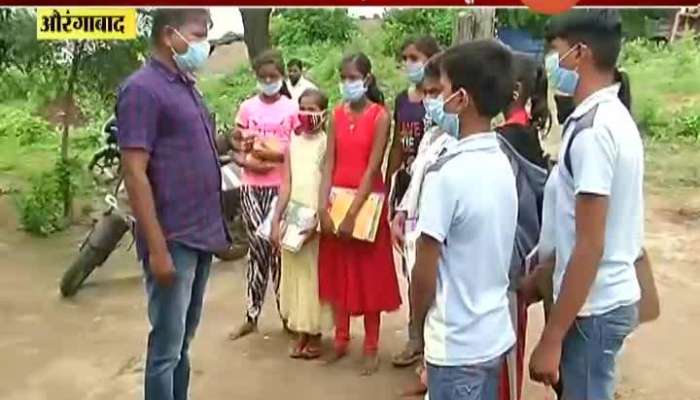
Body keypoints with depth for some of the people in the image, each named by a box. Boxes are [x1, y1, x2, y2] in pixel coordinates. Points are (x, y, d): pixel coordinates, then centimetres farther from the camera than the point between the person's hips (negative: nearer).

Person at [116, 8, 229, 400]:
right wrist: (157, 248, -20)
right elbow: (134, 173, -17)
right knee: (166, 346, 1)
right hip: (173, 241, -8)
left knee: (183, 342, 17)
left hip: (201, 236, 8)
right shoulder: (142, 88, -12)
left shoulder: (187, 87, 13)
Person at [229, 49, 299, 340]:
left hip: (280, 186, -2)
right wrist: (244, 159, -12)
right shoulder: (247, 107, 6)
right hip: (251, 187, 2)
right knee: (257, 249, 5)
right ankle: (252, 316, 12)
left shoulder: (292, 108, 0)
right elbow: (235, 141, 8)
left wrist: (277, 156, -17)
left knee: (279, 248, 2)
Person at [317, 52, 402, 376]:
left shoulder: (379, 116, -9)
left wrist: (353, 214, -19)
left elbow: (372, 169, -14)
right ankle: (341, 339, 26)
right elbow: (329, 164, 0)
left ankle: (371, 347, 15)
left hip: (367, 201, -5)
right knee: (337, 271, 11)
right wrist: (322, 206, -10)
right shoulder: (337, 114, 5)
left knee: (369, 275, 4)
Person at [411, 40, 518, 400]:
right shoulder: (502, 164, 2)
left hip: (456, 344, -7)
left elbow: (425, 274, -17)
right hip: (495, 334, 7)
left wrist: (419, 320, 1)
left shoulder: (447, 173, -22)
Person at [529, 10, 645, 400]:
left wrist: (552, 338, -20)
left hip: (594, 307, -9)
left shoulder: (592, 130, -22)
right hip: (611, 296, 9)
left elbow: (590, 247, -24)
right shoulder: (615, 117, 8)